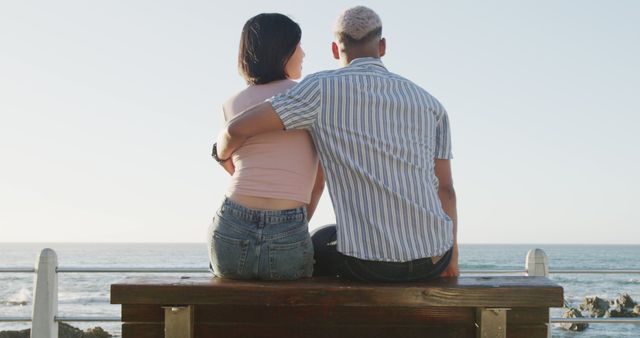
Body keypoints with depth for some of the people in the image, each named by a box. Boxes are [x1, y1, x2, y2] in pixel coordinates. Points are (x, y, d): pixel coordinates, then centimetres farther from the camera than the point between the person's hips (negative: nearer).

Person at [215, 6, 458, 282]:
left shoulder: (324, 88, -2)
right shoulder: (428, 103, 10)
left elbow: (238, 129, -6)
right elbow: (445, 188, 8)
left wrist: (224, 155, 18)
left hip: (370, 262, -3)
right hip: (434, 260, 4)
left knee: (321, 244, 33)